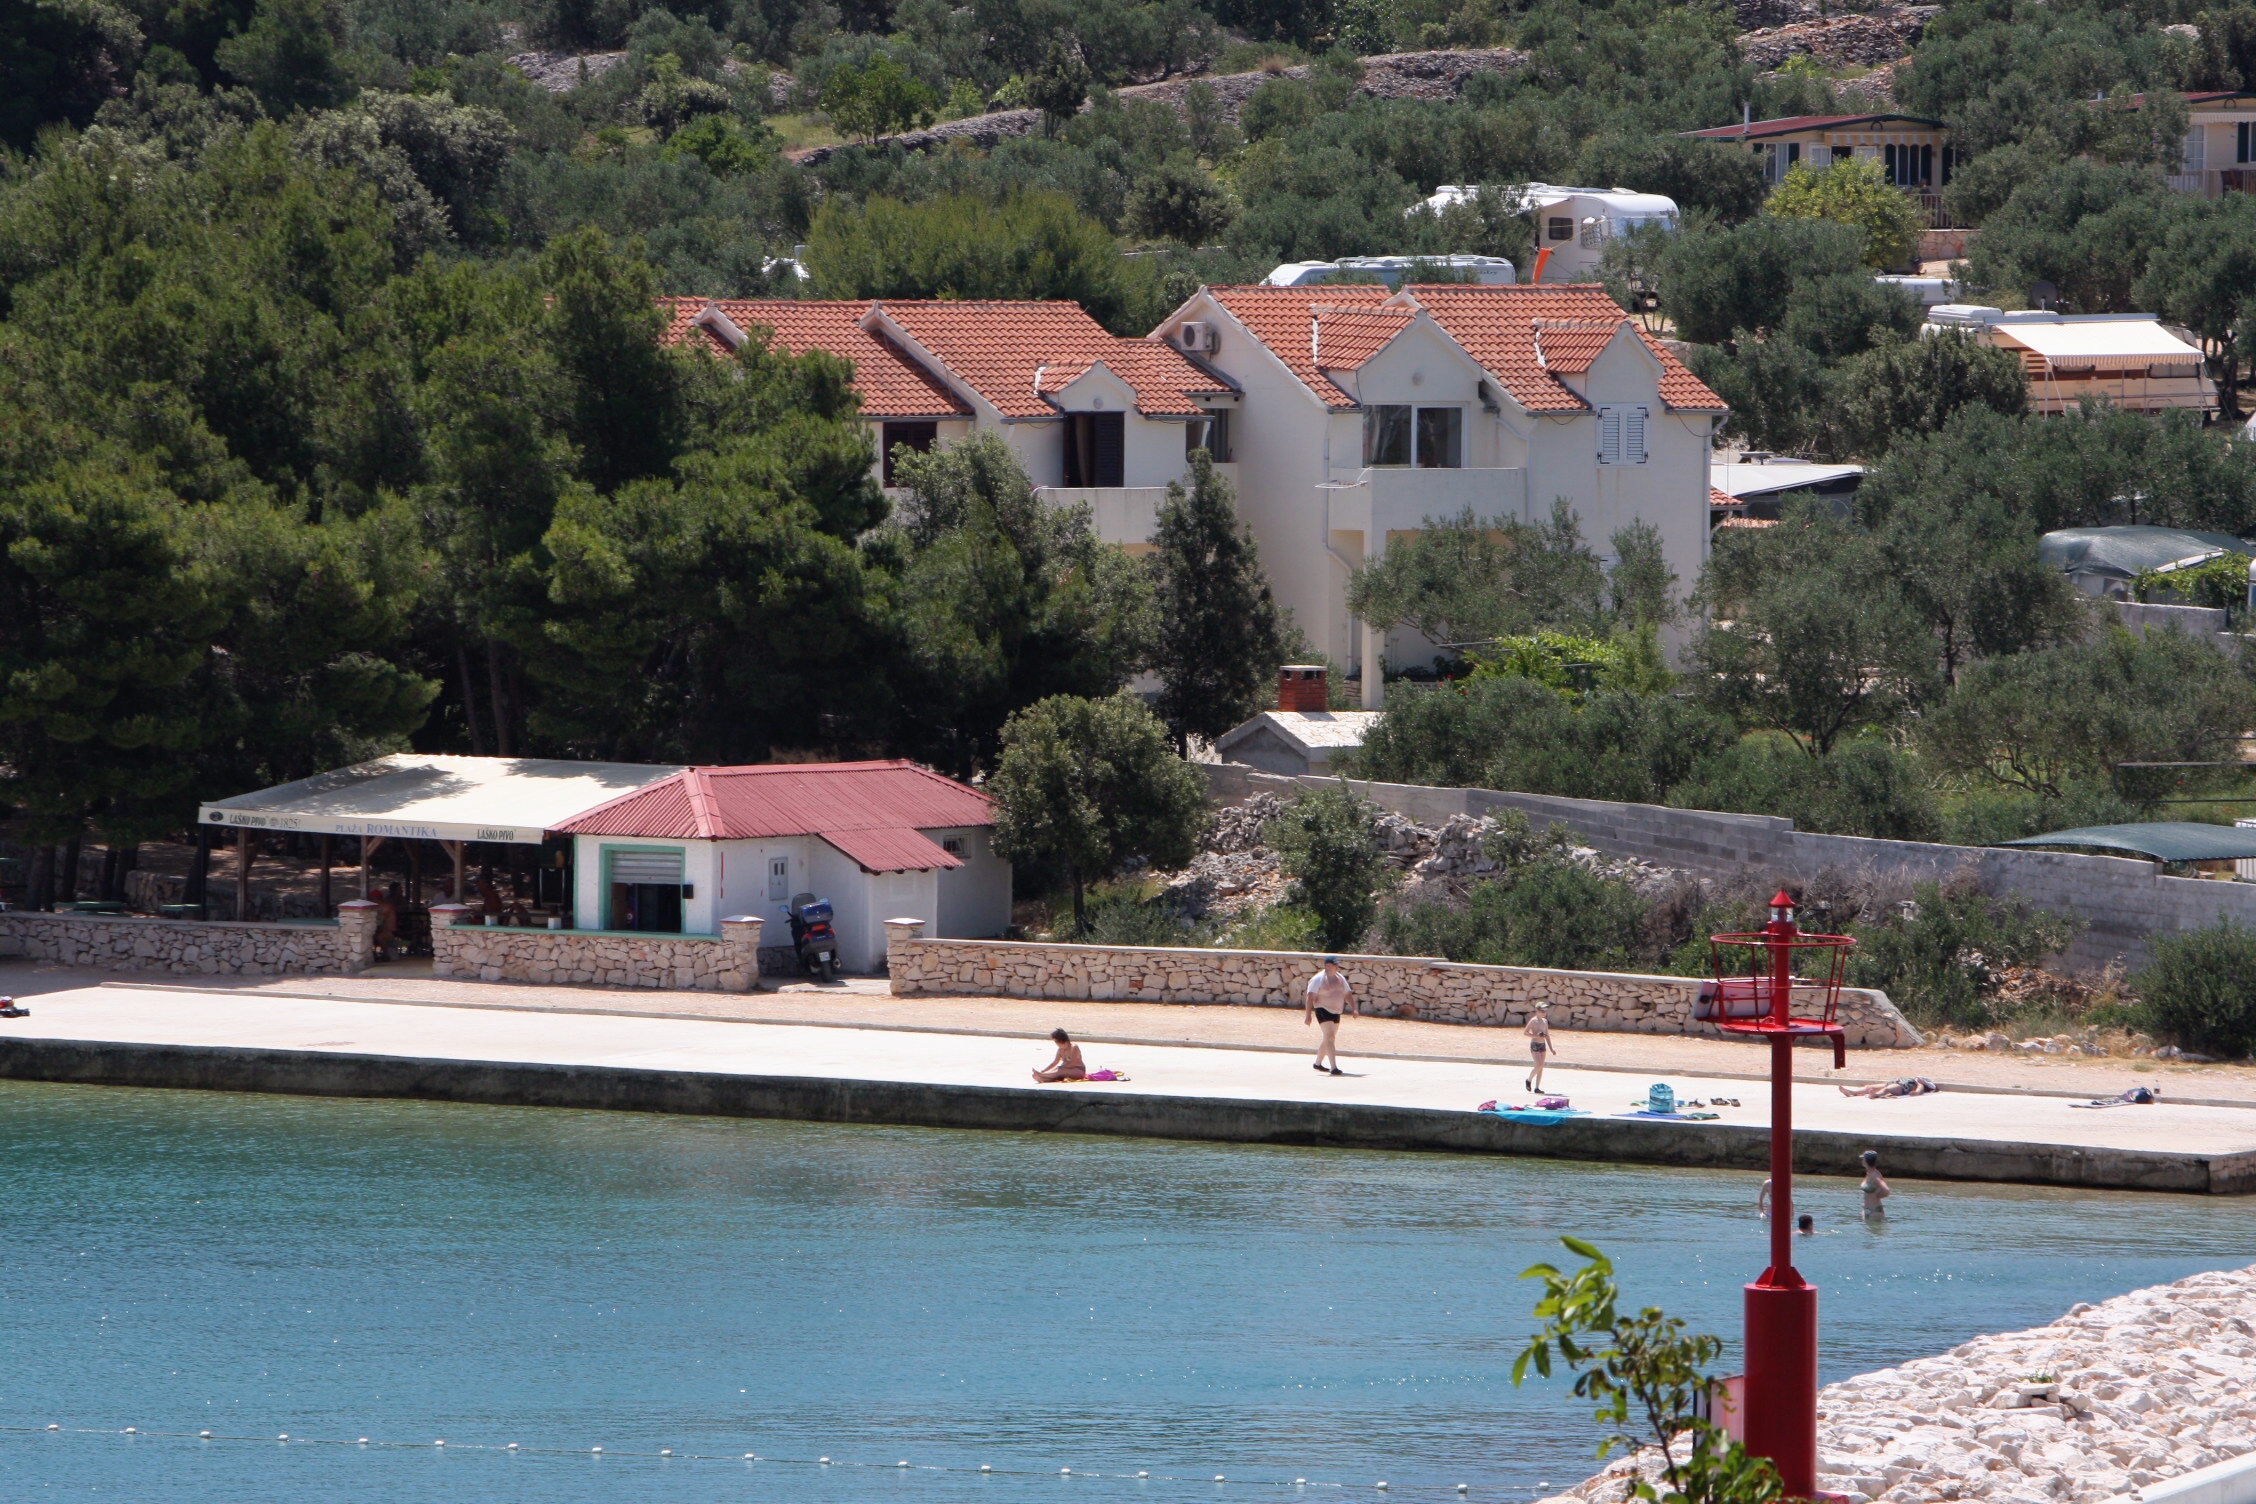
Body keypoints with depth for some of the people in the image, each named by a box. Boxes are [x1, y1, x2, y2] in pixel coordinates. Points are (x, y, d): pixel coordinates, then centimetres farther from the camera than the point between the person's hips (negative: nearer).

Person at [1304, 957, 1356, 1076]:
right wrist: (1308, 1015, -21)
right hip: (1323, 1011, -8)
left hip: (1335, 1012, 8)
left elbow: (1348, 994, 15)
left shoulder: (1340, 978, 12)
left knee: (1329, 1038, 15)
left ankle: (1318, 1063, 33)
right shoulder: (1318, 979, -9)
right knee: (1330, 1037, -18)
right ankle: (1334, 1067, -25)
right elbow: (1310, 997, -14)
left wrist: (1354, 1008, 2)